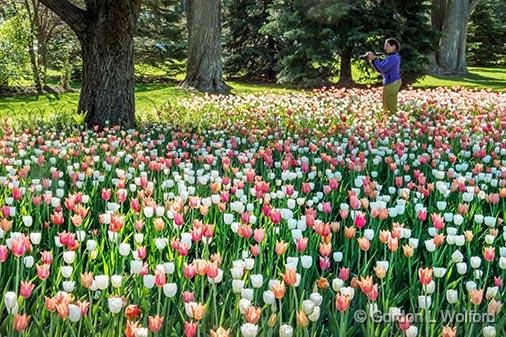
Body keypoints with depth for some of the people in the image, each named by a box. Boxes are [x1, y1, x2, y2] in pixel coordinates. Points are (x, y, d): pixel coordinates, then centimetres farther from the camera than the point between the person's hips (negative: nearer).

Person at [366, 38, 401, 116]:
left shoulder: (393, 57, -15)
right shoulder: (389, 57, 15)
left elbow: (383, 68, -24)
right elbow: (379, 69, 14)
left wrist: (375, 58, -16)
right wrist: (372, 60, 2)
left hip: (392, 83, -10)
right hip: (389, 83, 10)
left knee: (391, 106, -6)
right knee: (386, 106, 15)